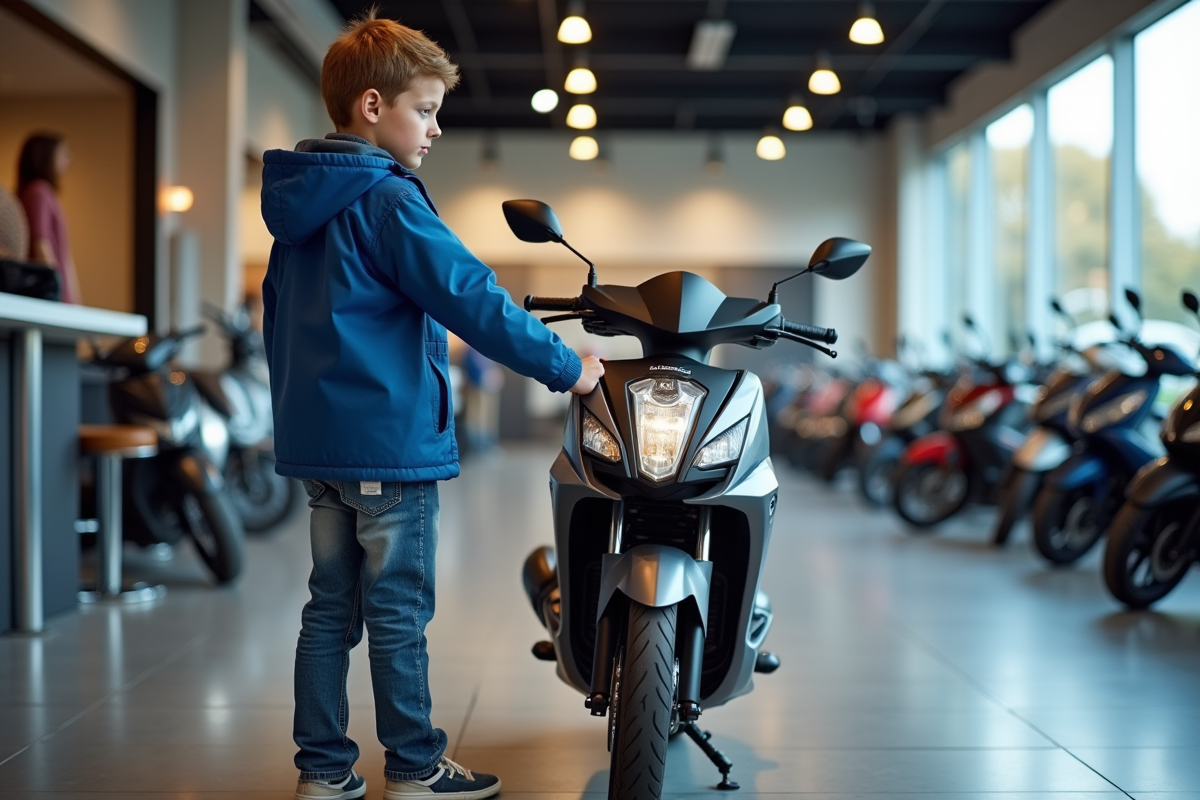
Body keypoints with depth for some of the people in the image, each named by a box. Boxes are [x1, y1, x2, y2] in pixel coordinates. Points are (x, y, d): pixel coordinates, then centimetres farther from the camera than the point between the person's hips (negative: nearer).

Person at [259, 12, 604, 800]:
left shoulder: (300, 205, 14)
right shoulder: (387, 200, -13)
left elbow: (278, 315, 21)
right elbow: (472, 298, -17)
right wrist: (566, 367, -11)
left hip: (316, 437, 9)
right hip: (389, 439, -9)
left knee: (331, 607, 12)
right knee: (398, 611, 1)